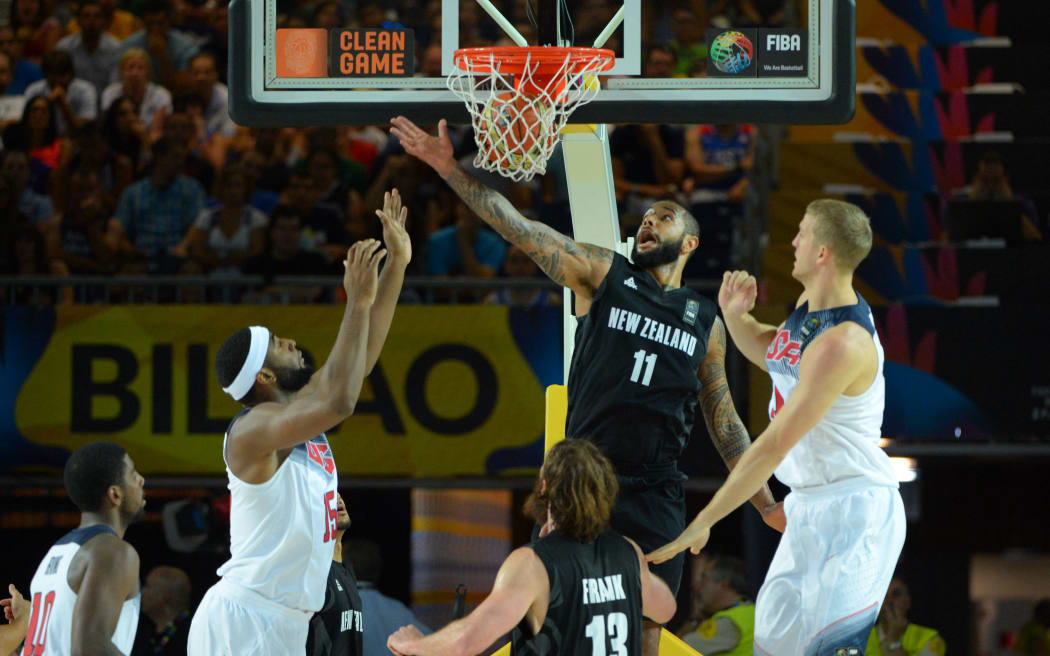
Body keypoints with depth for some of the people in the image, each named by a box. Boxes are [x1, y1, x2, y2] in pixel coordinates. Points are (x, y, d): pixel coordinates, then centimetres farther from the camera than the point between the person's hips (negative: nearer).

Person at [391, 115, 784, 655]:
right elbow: (517, 228, -1)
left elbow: (723, 422, 19)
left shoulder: (705, 321, 14)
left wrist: (765, 502, 14)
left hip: (655, 494, 2)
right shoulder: (603, 275, 7)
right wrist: (448, 168, -10)